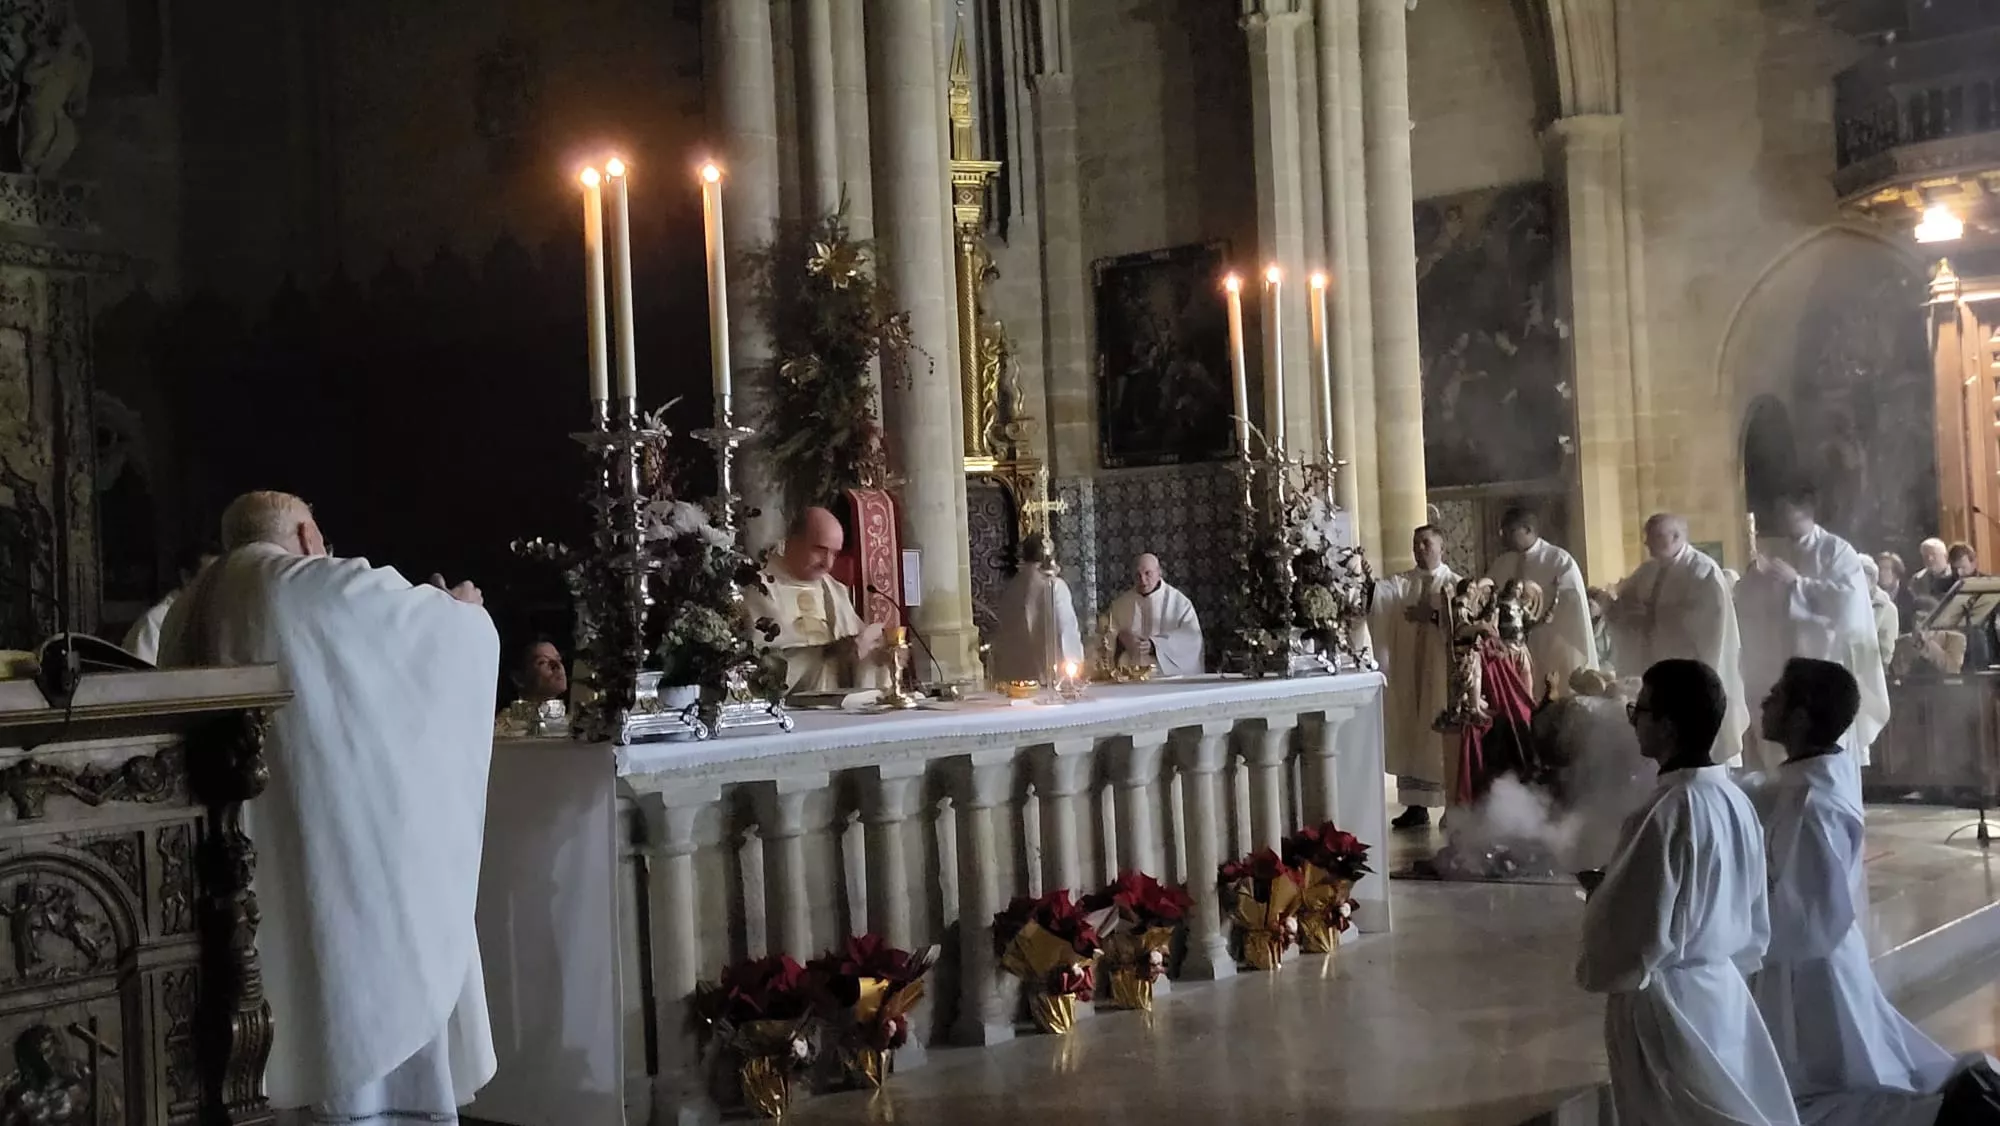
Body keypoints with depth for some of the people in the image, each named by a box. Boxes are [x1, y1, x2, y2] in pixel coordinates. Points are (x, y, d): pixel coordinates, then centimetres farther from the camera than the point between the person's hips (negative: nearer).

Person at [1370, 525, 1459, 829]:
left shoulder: (1454, 583, 2)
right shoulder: (1400, 583, 10)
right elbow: (1377, 591, -10)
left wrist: (1433, 616, -24)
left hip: (1442, 673, -3)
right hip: (1408, 673, 4)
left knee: (1444, 738, -2)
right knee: (1410, 736, 4)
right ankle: (1416, 804, 10)